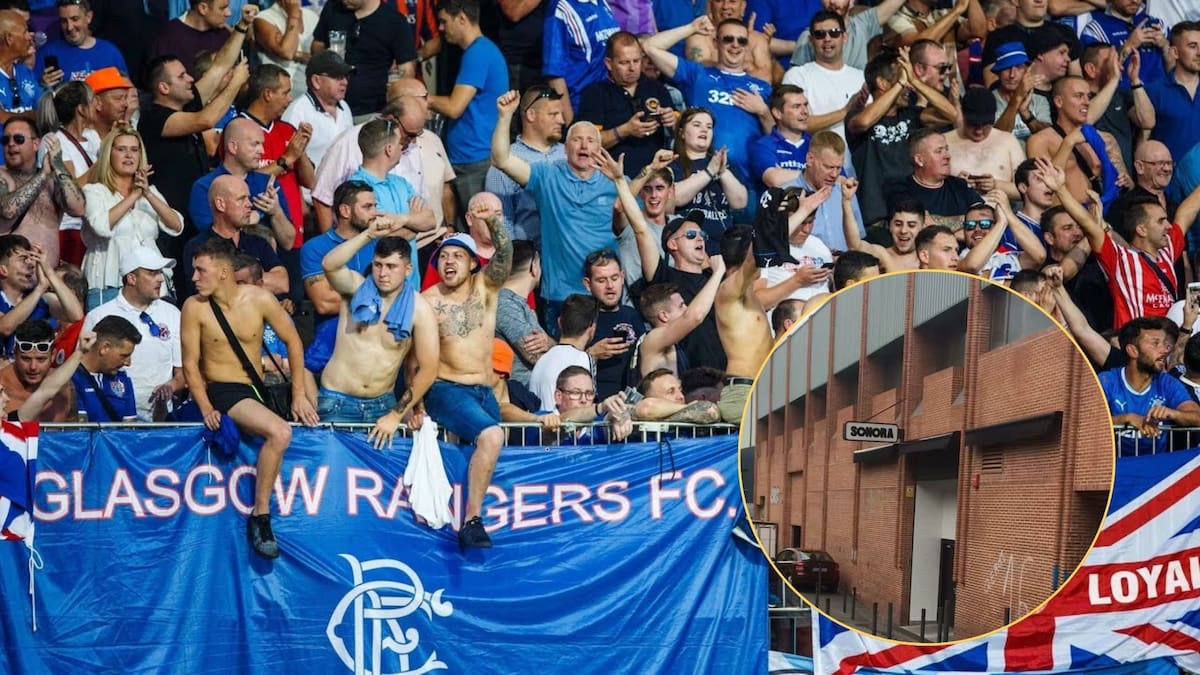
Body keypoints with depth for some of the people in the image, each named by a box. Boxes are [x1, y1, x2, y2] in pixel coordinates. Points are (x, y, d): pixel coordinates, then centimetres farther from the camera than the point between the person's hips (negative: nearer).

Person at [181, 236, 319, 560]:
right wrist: (206, 408, -15)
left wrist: (298, 395, 0)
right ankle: (260, 515, -18)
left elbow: (293, 341, 4)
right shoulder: (195, 307, -7)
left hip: (259, 388, 6)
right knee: (279, 432, -28)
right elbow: (190, 364, -4)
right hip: (222, 392, -6)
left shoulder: (259, 299, -4)